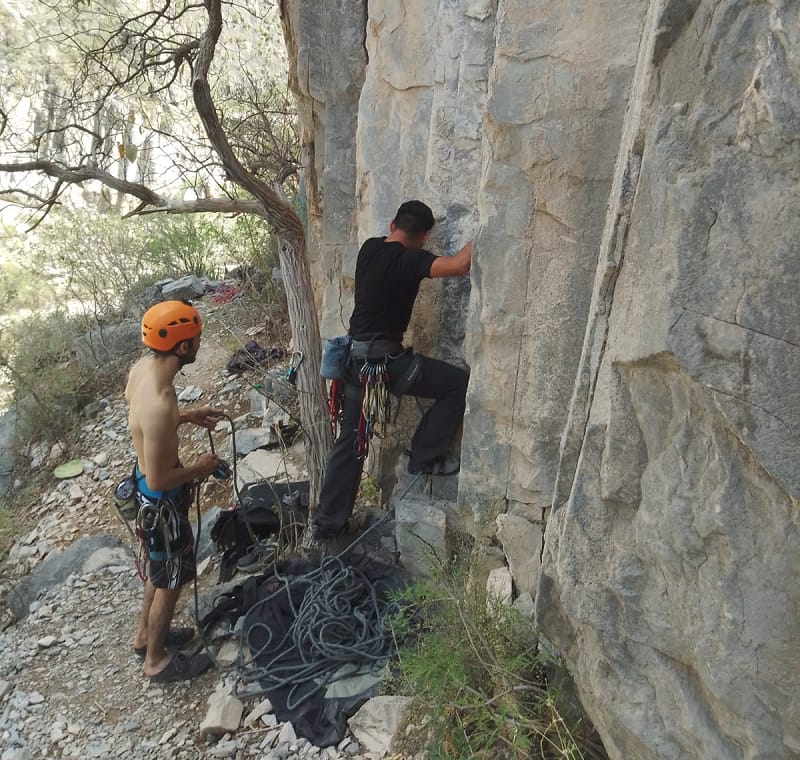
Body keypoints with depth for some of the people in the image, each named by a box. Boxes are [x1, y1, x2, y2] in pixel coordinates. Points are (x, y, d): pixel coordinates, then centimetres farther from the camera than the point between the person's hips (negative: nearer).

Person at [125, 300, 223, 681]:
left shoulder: (141, 366, -9)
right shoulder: (159, 404, -37)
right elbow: (158, 480, -29)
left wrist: (189, 416, 6)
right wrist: (200, 468, -13)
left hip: (145, 483, 9)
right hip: (161, 499, -9)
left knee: (161, 568, 29)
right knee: (171, 578, 15)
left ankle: (145, 634, 51)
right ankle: (156, 660, 39)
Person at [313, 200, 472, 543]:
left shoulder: (369, 248, 9)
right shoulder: (409, 259, -13)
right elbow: (459, 265, -26)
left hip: (355, 356, 8)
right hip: (383, 358, -8)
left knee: (350, 441, 16)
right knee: (459, 384, 4)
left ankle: (328, 522, 23)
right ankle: (425, 456, 12)